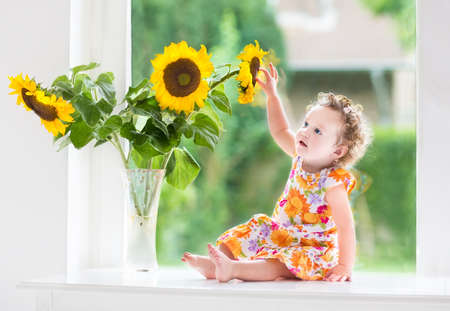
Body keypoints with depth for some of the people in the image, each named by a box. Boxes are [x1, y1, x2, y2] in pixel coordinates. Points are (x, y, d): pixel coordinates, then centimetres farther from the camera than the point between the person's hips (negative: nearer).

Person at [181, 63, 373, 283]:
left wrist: (345, 267, -32)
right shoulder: (301, 157, -1)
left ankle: (233, 269, -48)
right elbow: (281, 131, 18)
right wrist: (272, 95, 13)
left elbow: (346, 226, -26)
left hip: (313, 250, -9)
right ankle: (214, 264, -11)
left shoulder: (333, 182, -24)